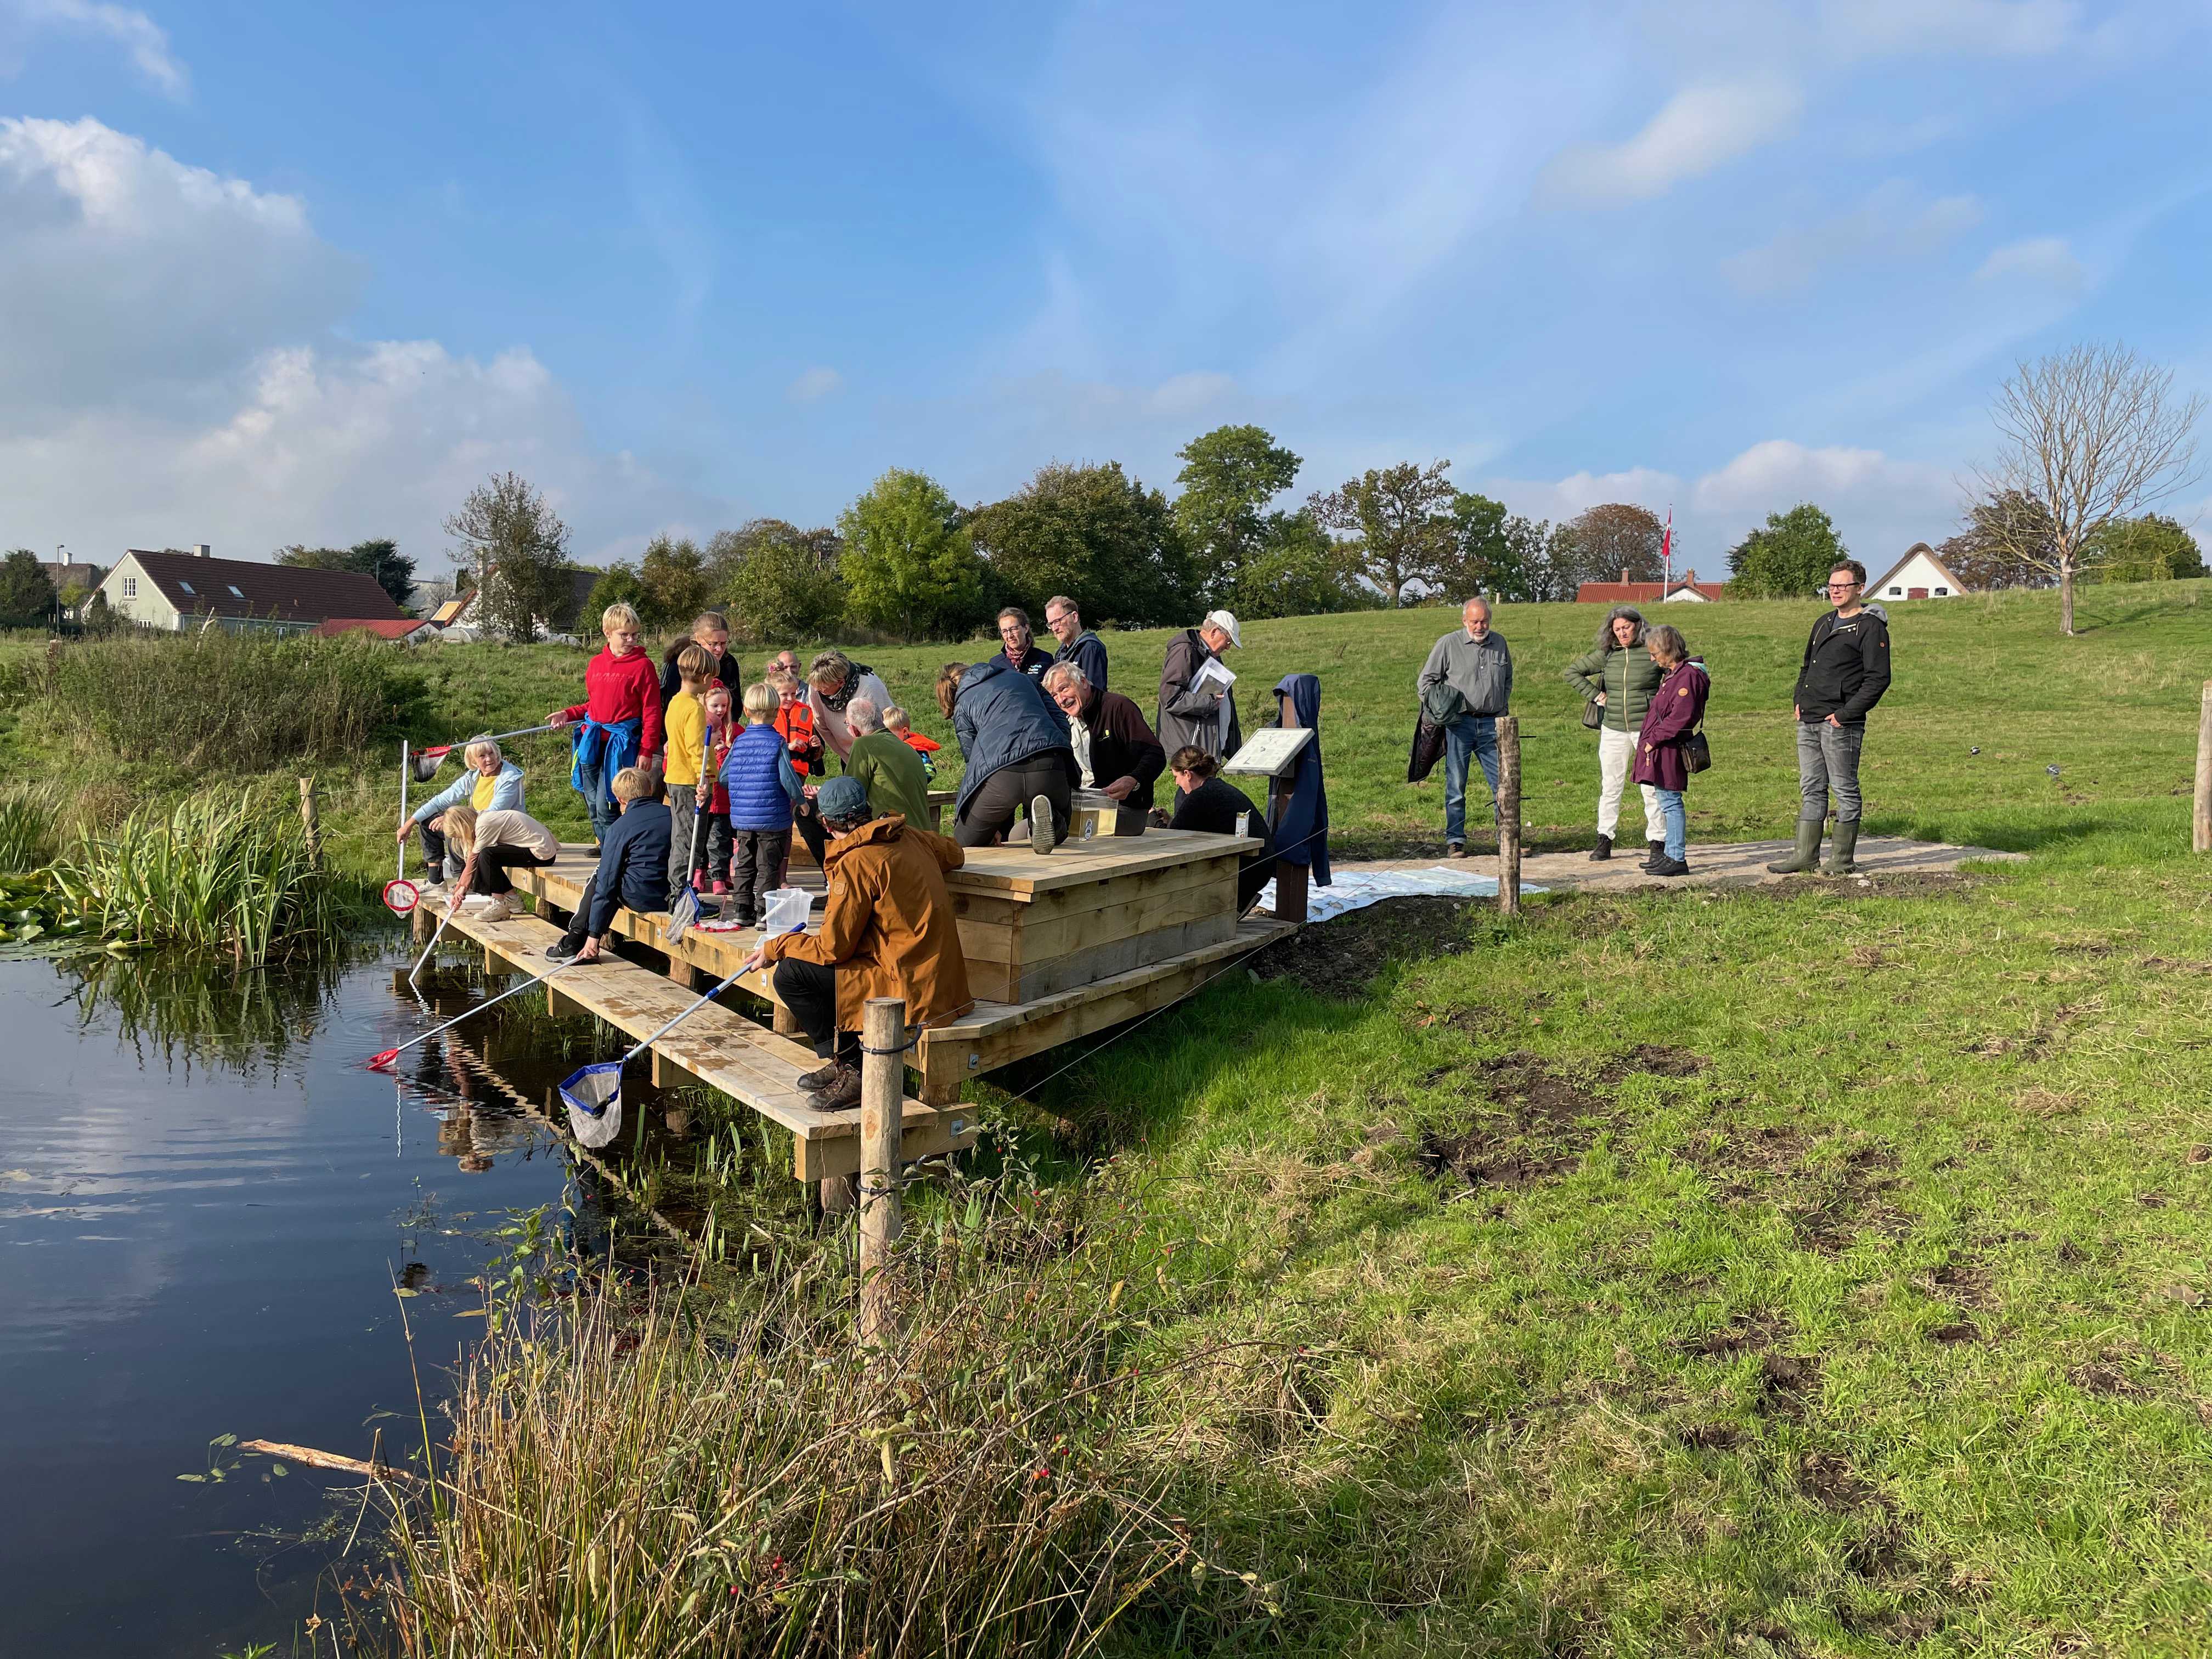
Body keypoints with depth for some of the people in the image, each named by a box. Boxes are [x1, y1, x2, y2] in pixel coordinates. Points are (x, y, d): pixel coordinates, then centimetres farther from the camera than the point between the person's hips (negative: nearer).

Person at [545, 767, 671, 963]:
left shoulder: (620, 827, -3)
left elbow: (607, 883, -3)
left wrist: (594, 934, 0)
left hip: (641, 899, -5)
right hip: (675, 898, 5)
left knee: (599, 878, 21)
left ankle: (574, 944, 18)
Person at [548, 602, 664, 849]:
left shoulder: (642, 665, -5)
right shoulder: (596, 664, 12)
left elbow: (652, 711, -6)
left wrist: (647, 750, -11)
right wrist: (568, 715, 9)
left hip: (621, 744, -6)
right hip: (592, 742, 6)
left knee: (607, 808, -10)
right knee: (594, 807, 11)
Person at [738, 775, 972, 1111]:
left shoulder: (855, 861, -15)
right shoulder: (909, 836, 7)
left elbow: (832, 948, -13)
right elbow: (954, 855, 30)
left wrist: (774, 947, 3)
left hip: (910, 990, -9)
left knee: (790, 975, -5)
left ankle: (853, 1071, 1)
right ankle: (842, 1065, 21)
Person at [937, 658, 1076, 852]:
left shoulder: (962, 706, 24)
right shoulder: (1021, 677, 31)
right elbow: (1062, 724, 21)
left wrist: (996, 826, 25)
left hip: (1000, 775, -2)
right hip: (1050, 767, 2)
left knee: (965, 844, 20)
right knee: (1056, 836, 28)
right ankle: (1045, 818, -9)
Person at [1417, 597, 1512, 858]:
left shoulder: (1500, 643, 12)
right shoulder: (1448, 644, -1)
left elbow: (1508, 680, 26)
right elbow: (1425, 681, 5)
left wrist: (1502, 707, 14)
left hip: (1491, 724, 3)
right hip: (1459, 723, -3)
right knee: (1456, 785, 1)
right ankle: (1455, 840, 8)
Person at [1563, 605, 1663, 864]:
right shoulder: (1606, 655, 5)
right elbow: (1572, 672, 15)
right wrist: (1595, 695, 5)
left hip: (1648, 728, -3)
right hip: (1613, 730, 3)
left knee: (1652, 787, 0)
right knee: (1610, 786, 6)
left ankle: (1656, 842, 7)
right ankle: (1604, 841, 13)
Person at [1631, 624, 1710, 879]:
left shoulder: (1688, 676, -15)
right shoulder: (1670, 674, 16)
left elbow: (1679, 718, -22)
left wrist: (1653, 739, -17)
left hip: (1669, 750, -10)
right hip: (1659, 749, 10)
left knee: (1670, 802, -7)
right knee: (1667, 802, 15)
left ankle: (1677, 859, -4)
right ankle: (1670, 853, 23)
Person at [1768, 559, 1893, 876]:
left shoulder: (1871, 628, -6)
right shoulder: (1824, 623, 19)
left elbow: (1878, 679, -13)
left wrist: (1845, 714, -18)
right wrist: (1798, 701, 11)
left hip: (1841, 724, -8)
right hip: (1808, 721, 8)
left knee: (1845, 791, 0)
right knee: (1811, 790, 9)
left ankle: (1842, 860, 5)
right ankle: (1805, 854, 13)